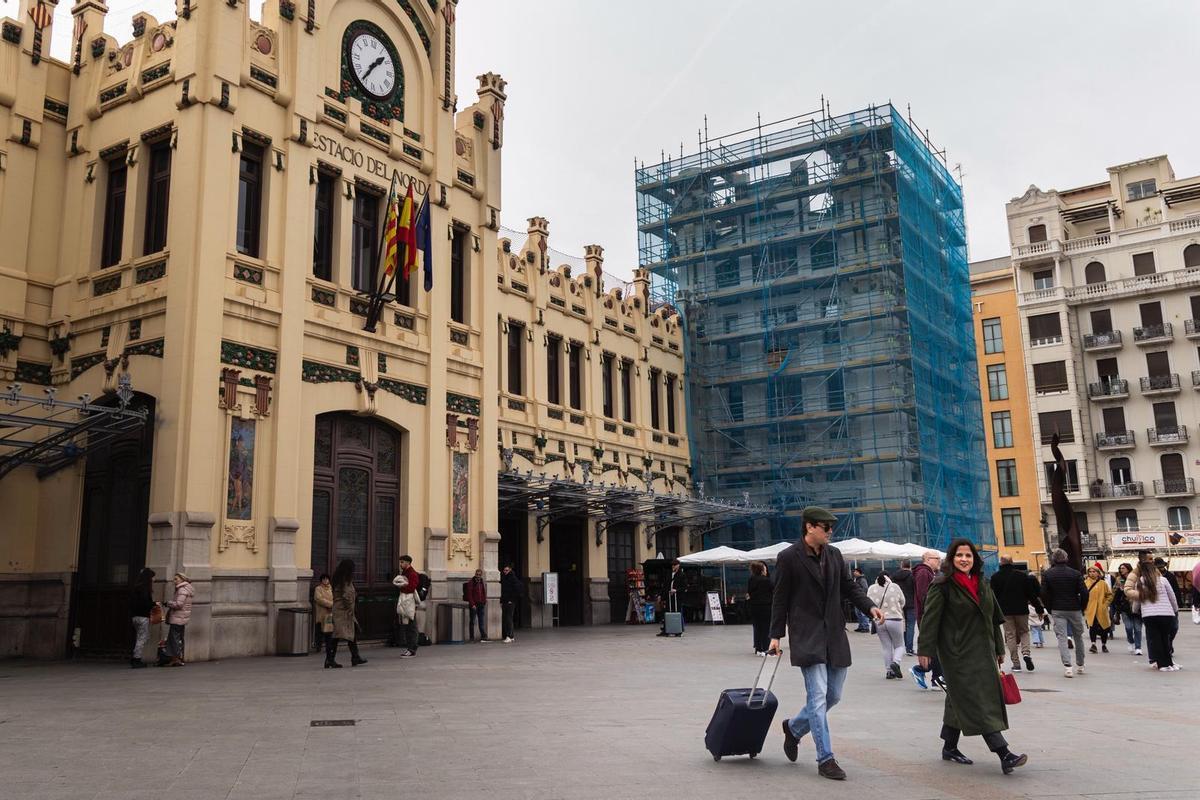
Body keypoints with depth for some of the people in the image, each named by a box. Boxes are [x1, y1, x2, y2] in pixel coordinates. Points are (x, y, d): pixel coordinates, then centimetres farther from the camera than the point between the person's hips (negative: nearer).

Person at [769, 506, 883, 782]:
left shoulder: (834, 554, 9)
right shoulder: (788, 557, -7)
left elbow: (849, 586, 14)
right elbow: (780, 599, -4)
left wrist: (869, 607, -4)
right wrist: (776, 635, -4)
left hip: (835, 635, 6)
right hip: (807, 635, -6)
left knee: (833, 695, 11)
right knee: (818, 696, -8)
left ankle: (794, 727, 35)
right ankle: (825, 759, 0)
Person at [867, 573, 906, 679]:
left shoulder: (871, 589, 0)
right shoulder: (894, 587, -4)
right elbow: (902, 602, 6)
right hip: (895, 620, -2)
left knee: (886, 647, 12)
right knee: (899, 645, 12)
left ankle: (888, 671, 11)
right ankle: (895, 662, -13)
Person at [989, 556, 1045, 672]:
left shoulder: (995, 577, -2)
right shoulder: (1022, 575, -2)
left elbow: (994, 596, -1)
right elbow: (1031, 593, -1)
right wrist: (1039, 609, 6)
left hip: (1005, 611, -1)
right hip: (1021, 609, 1)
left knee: (1010, 635, 5)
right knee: (1024, 632, 16)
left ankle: (1016, 663, 2)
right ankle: (1026, 653, -10)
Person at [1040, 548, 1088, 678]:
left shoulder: (1047, 574, -1)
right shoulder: (1075, 573, -1)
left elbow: (1044, 595, -4)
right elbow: (1084, 593, -6)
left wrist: (1050, 610, 7)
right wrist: (1082, 608, 8)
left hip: (1057, 611, -1)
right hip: (1074, 610, 1)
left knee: (1062, 638, -2)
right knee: (1078, 637, 16)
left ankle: (1067, 666, -15)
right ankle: (1080, 666, 25)